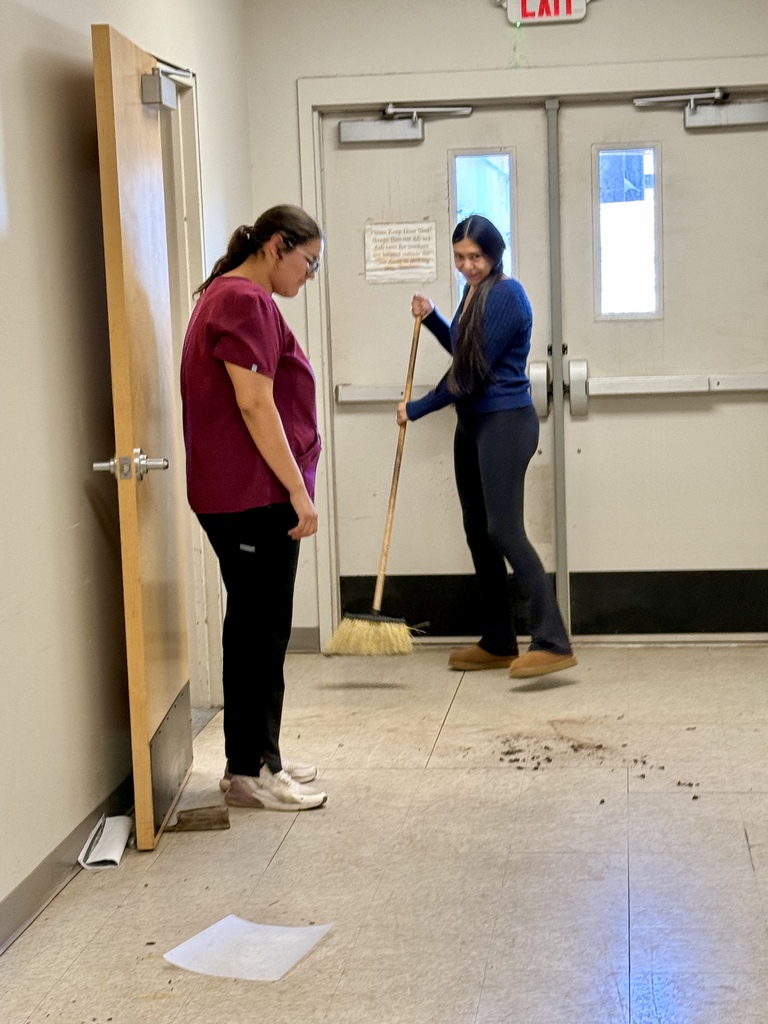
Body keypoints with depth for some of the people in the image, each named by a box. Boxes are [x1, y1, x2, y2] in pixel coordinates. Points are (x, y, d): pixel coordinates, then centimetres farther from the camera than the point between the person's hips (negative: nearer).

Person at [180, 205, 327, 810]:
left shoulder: (229, 296, 20)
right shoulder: (246, 301, -14)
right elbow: (255, 404, -20)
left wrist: (291, 487, 24)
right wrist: (297, 489, -18)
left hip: (243, 495, 11)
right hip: (254, 496, -11)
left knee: (258, 629, 14)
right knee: (261, 630, -4)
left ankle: (258, 757, 23)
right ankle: (249, 772, 4)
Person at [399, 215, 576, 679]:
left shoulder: (506, 295, -15)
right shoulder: (474, 293, 13)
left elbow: (472, 372, -15)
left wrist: (417, 409, -6)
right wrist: (432, 317, 11)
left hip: (505, 423, -10)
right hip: (473, 423, 10)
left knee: (503, 529, -17)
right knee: (478, 531, 10)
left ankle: (553, 642, -20)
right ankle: (499, 644, 18)